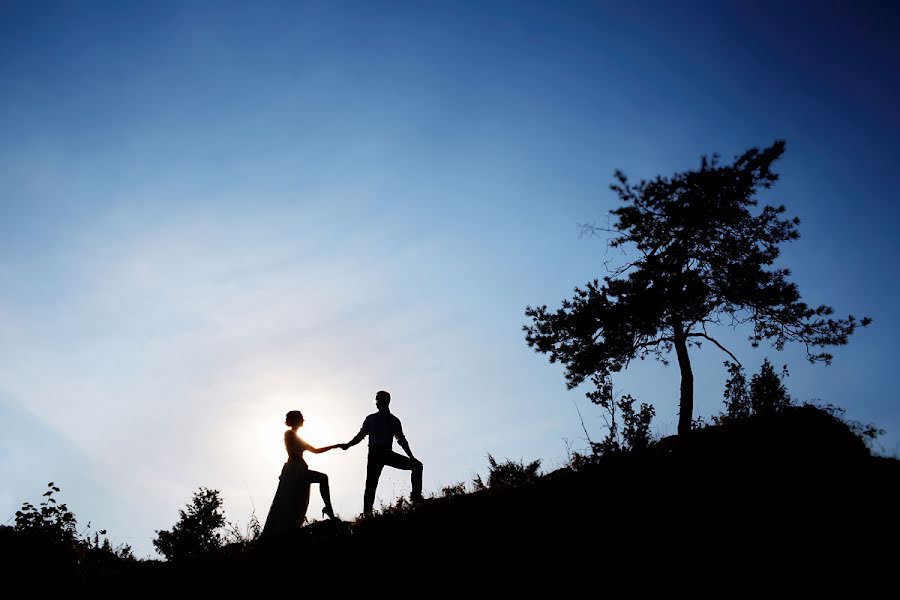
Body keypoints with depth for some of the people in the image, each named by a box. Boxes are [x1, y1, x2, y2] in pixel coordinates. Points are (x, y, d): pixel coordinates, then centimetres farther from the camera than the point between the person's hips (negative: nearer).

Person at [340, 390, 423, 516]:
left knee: (417, 465, -11)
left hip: (388, 453, 2)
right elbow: (361, 436, 11)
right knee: (371, 485, -13)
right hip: (375, 453, -2)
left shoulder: (394, 420, 18)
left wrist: (411, 457, 9)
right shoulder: (371, 418, 16)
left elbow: (401, 440, 17)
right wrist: (348, 444, -7)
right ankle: (366, 514, -15)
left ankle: (416, 496, -12)